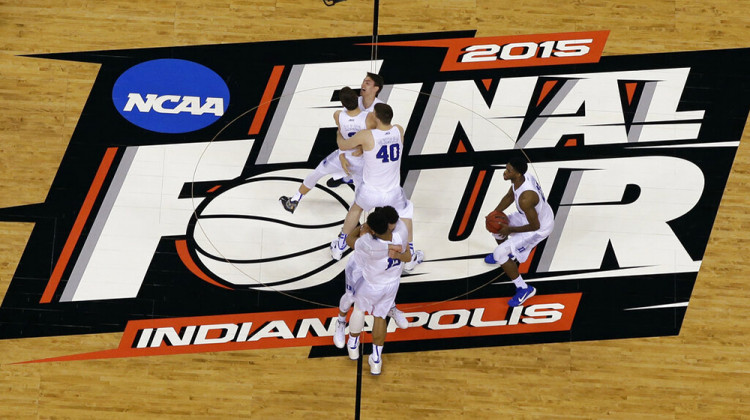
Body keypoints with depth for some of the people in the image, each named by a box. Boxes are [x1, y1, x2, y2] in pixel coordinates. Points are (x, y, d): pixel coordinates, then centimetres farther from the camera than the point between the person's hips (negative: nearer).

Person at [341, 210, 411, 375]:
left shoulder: (368, 245, -40)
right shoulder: (400, 237, -27)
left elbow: (350, 239, -17)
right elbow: (408, 257, -6)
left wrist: (362, 226, -5)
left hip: (371, 287, -3)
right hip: (392, 284, 4)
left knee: (359, 309, 28)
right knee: (380, 316, 24)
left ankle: (353, 345, 50)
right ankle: (376, 360, 31)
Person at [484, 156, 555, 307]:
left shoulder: (525, 198, -41)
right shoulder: (522, 177, -13)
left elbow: (535, 226, -30)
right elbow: (509, 196, 9)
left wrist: (510, 230, -18)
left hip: (539, 227, -9)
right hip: (534, 215, 9)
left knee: (499, 254, -10)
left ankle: (524, 289, 2)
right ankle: (506, 253, 55)